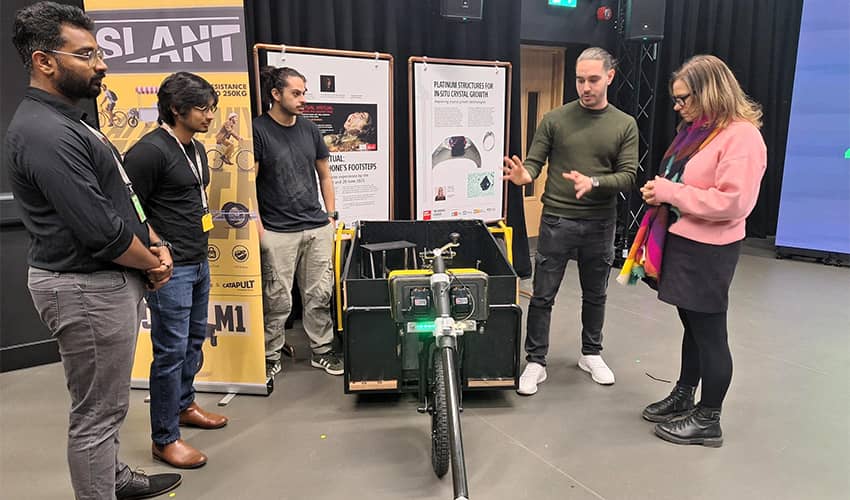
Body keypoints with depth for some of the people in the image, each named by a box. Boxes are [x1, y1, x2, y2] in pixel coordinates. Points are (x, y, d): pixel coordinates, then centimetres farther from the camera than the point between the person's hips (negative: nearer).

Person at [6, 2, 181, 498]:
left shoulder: (71, 119, 12)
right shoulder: (44, 133, -21)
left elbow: (124, 194, 16)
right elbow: (101, 231, -25)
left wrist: (155, 245, 2)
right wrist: (153, 264, -8)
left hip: (111, 280, 10)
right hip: (87, 289, -10)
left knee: (107, 402, 24)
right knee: (97, 412, 3)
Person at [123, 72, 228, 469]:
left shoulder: (196, 148, 12)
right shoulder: (149, 151, -17)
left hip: (199, 261, 9)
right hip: (170, 268, -9)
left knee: (194, 339, 20)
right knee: (171, 350, -2)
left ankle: (184, 405, 39)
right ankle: (164, 439, 12)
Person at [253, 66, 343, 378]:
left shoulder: (309, 129, 11)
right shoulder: (258, 131, -4)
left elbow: (324, 175, 19)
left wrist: (331, 215, 12)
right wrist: (258, 229, -10)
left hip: (318, 228, 5)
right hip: (278, 232, -5)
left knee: (320, 294, 10)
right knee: (278, 300, 2)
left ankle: (321, 351, 25)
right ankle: (271, 357, 20)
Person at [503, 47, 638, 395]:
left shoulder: (625, 125, 3)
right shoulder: (555, 119, 0)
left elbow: (628, 176, -3)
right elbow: (534, 162, -3)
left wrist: (593, 182, -22)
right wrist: (523, 175, -26)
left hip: (600, 224, 2)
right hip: (556, 221, -2)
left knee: (595, 295, 16)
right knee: (542, 295, 2)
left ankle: (591, 354, 35)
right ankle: (536, 362, 16)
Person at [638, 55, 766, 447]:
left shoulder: (741, 135, -17)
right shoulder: (695, 130, 12)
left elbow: (733, 201, -25)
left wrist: (671, 192, -21)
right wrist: (660, 190, 2)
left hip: (708, 252, -9)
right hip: (681, 242, 9)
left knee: (709, 331, 3)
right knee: (692, 325, 19)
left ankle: (708, 420, 18)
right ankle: (684, 396, 34)